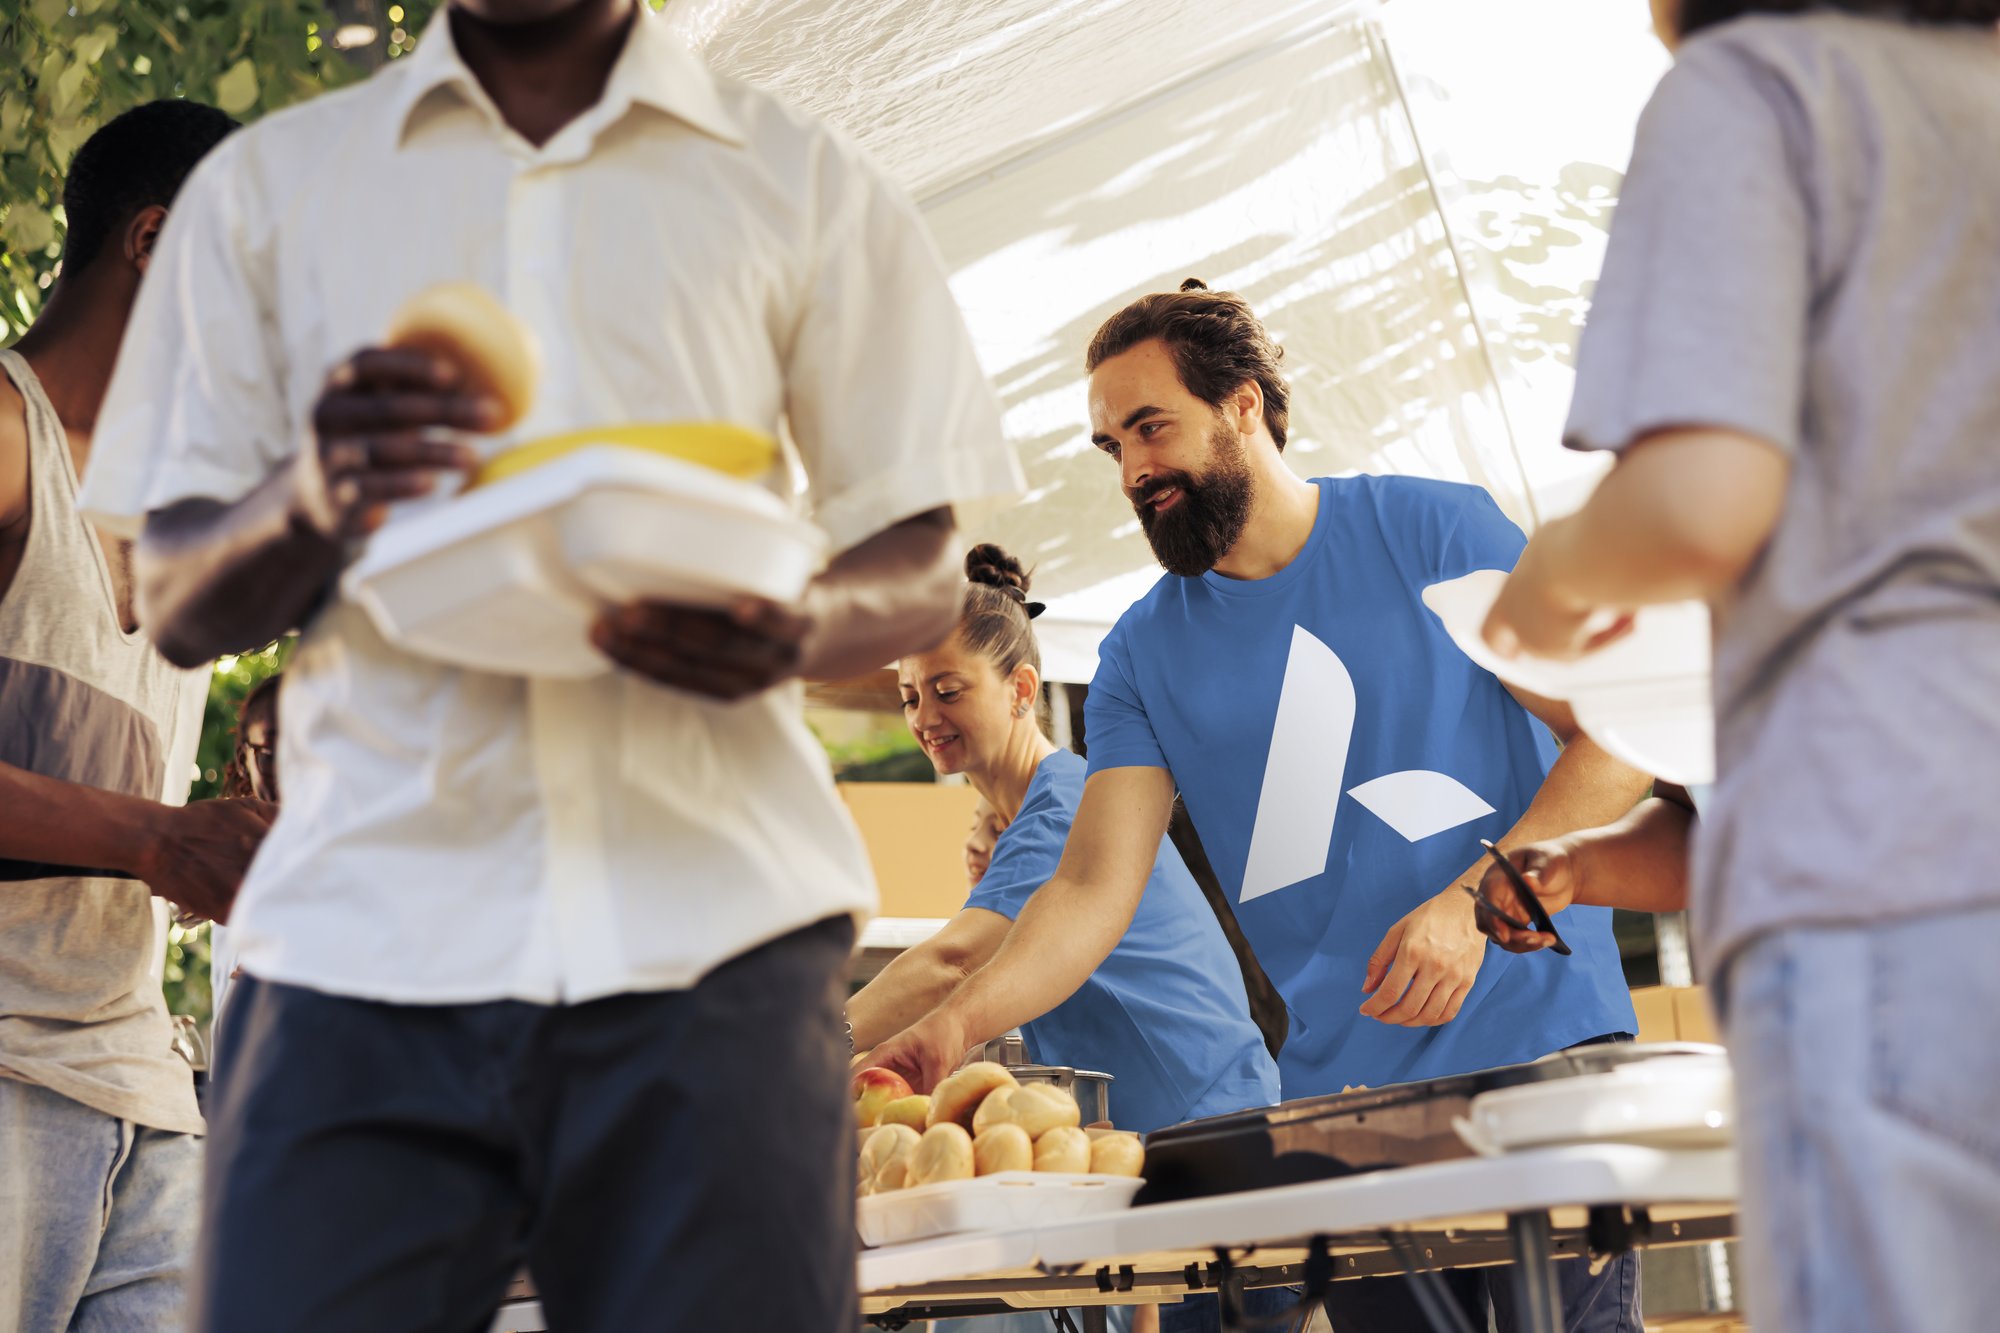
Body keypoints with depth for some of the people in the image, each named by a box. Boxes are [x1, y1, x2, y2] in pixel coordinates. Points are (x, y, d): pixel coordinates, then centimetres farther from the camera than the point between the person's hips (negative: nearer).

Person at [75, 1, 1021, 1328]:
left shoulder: (804, 183, 14)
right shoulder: (267, 184, 16)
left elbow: (926, 565, 12)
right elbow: (179, 603, 11)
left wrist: (800, 631, -13)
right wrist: (304, 506, -13)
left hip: (714, 932, 0)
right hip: (368, 932, 1)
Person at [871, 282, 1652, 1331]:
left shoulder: (1433, 530, 1)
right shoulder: (1143, 657, 9)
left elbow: (1615, 741, -2)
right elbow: (1094, 888, -1)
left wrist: (1469, 903, -16)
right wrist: (956, 1024, -19)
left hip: (1541, 1042, -3)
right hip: (1339, 1092, 3)